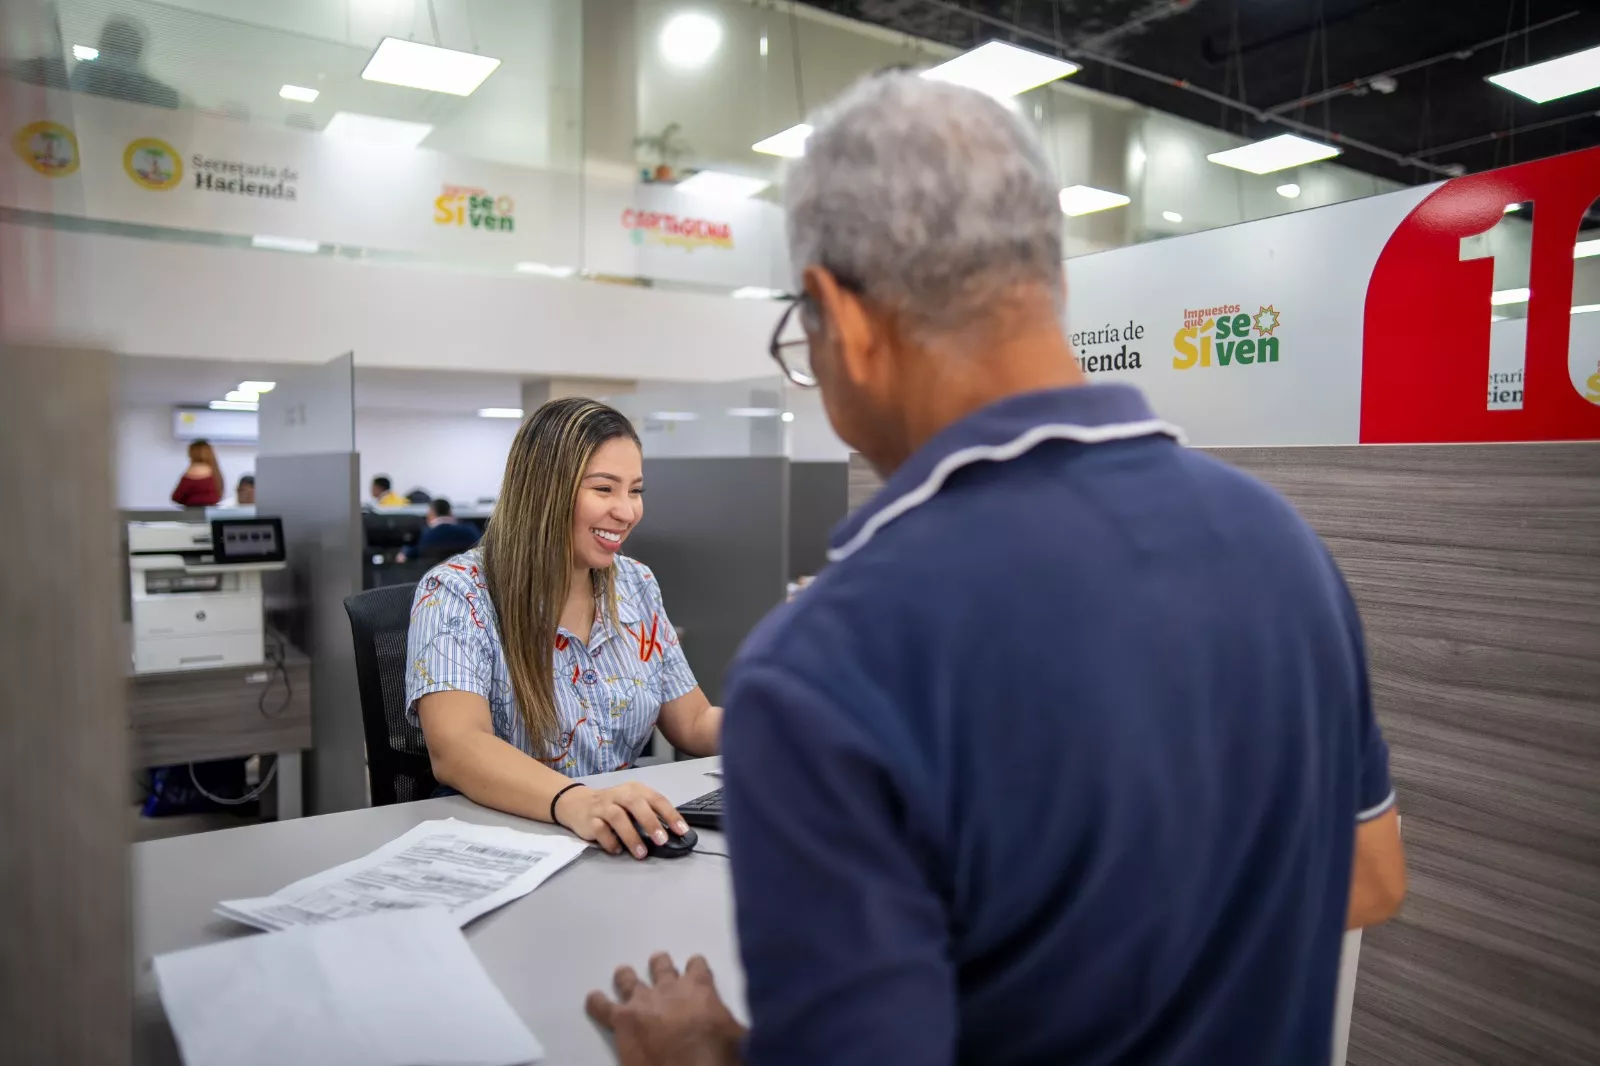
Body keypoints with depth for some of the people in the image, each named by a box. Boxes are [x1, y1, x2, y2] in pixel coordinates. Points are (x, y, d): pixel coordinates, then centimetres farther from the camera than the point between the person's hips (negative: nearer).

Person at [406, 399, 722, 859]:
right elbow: (456, 749, -23)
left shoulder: (637, 585, 7)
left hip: (630, 846, 4)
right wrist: (575, 803, -40)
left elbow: (695, 724, 12)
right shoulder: (455, 593, -9)